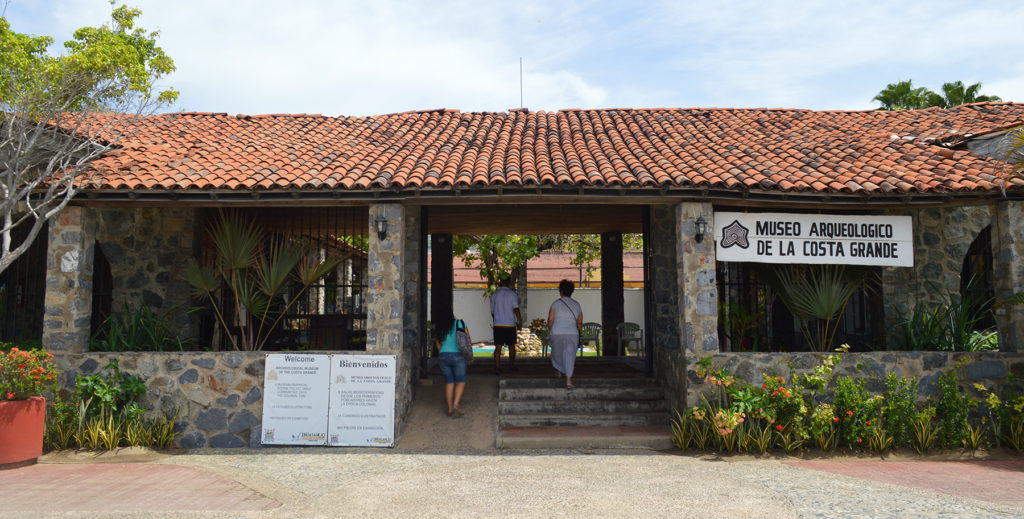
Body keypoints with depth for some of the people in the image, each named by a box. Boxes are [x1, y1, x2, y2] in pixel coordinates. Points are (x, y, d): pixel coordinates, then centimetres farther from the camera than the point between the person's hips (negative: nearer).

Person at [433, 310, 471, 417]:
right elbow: (468, 340, 4)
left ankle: (450, 409, 10)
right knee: (461, 382, 8)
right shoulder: (460, 324, 2)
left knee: (449, 382, 12)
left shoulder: (438, 329, 10)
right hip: (458, 356, -3)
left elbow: (438, 345, 13)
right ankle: (455, 404, -11)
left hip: (443, 356, 3)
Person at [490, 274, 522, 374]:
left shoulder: (494, 294, 5)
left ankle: (497, 368, -8)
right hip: (510, 324, -2)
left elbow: (492, 311, 13)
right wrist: (520, 322, -5)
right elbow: (516, 309, -11)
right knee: (511, 346, 13)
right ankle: (511, 366, 24)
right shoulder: (512, 294, -6)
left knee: (498, 347, 0)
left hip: (498, 324, 2)